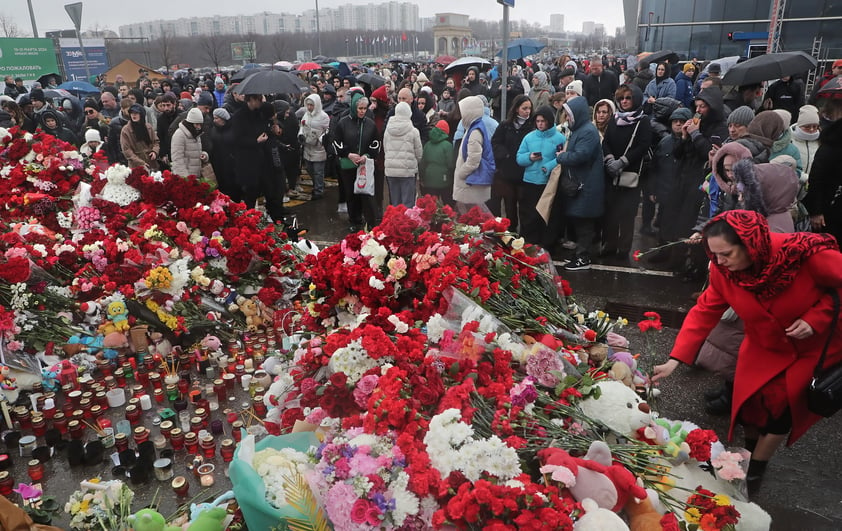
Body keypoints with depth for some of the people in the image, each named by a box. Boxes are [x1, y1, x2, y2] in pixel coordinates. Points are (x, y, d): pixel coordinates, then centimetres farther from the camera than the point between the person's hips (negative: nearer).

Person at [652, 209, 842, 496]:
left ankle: (754, 473, 16)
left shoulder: (804, 254, -34)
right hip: (765, 346, 3)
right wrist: (674, 360, -24)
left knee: (781, 405, -9)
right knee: (749, 400, -2)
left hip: (815, 346, -3)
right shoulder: (723, 271, -22)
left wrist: (815, 319, -28)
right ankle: (748, 456, 32)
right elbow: (703, 312, -18)